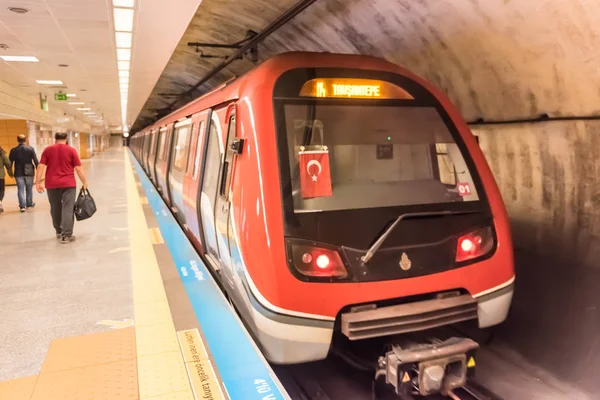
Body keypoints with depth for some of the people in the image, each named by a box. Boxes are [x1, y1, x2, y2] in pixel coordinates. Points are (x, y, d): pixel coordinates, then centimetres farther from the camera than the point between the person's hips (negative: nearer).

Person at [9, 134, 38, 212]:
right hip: (29, 172, 0)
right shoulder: (30, 149, -5)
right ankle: (29, 203, 25)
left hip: (19, 173, 0)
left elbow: (10, 162, 2)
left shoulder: (14, 150, -1)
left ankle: (22, 206, -3)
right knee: (29, 189, 14)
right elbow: (35, 160, -7)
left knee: (20, 189, 3)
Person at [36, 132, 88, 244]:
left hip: (52, 184, 3)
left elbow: (41, 167, 0)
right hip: (68, 184, -2)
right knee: (68, 209, -3)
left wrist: (39, 182, 3)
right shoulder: (71, 150, -1)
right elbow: (78, 168, -4)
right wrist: (84, 182, 4)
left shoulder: (47, 150, 5)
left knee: (55, 209, 16)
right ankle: (66, 235, -8)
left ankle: (59, 232, 30)